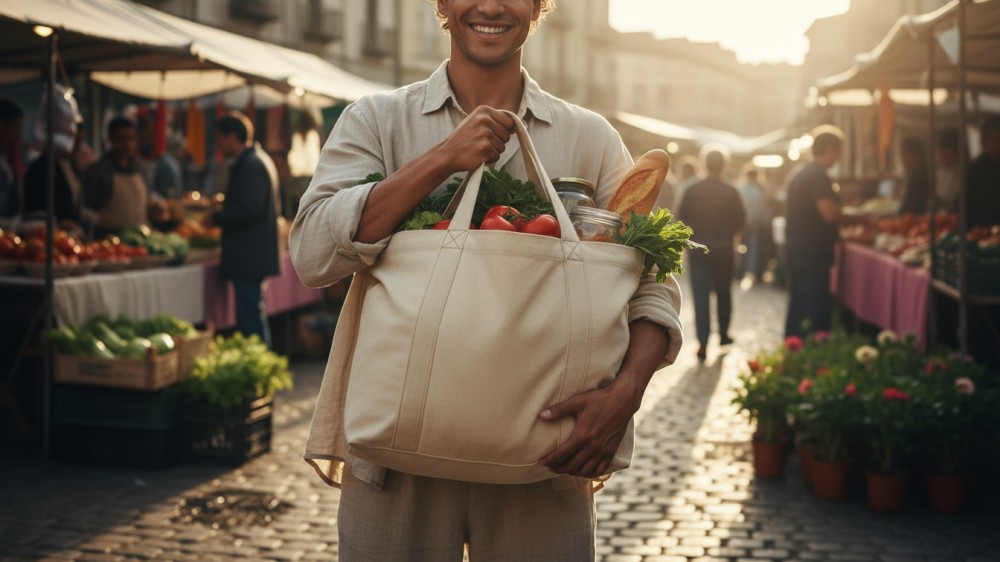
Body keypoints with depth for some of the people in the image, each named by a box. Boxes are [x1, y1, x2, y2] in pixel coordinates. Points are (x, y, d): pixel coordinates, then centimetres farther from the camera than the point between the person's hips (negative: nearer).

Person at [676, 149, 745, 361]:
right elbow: (740, 220, -2)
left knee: (701, 296, -1)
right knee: (723, 293, 17)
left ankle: (703, 342, -9)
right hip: (723, 250, 0)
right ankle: (723, 334, 28)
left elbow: (681, 218, -2)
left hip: (698, 249, 0)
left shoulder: (692, 191, -6)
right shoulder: (731, 193, -7)